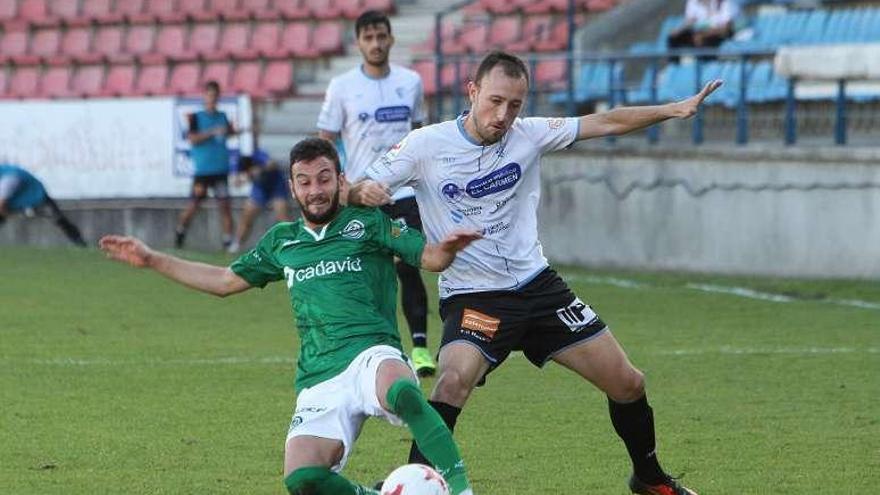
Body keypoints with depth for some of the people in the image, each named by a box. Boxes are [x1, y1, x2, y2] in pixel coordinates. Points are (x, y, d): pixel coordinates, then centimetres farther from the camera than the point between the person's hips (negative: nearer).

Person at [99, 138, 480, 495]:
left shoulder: (368, 223, 10)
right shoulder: (282, 241, 24)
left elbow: (430, 258, 3)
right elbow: (225, 280, 34)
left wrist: (447, 249, -21)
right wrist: (151, 260, 34)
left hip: (371, 355, -4)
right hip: (318, 381, 4)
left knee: (399, 391, -43)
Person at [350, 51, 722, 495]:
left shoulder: (528, 135, 0)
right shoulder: (426, 146, -10)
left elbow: (605, 123, 4)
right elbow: (353, 191, -10)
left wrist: (674, 109, -5)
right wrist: (363, 192, -34)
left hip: (538, 286, 4)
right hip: (471, 296, -4)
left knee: (627, 384, 7)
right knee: (454, 381, -33)